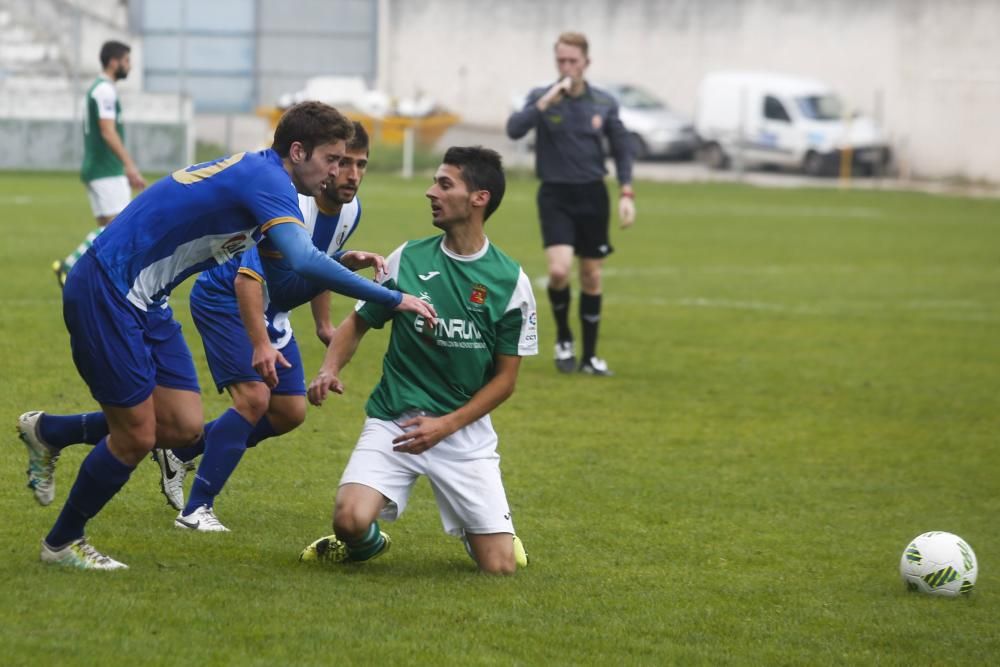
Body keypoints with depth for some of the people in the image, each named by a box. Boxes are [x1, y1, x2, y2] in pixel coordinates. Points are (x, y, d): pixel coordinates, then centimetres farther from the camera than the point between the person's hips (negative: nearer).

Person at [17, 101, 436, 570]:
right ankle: (62, 543, 17)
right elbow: (305, 261, -34)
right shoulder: (266, 179, -20)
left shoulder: (257, 174, 10)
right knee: (137, 436, -3)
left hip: (143, 300, 10)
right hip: (105, 292, -10)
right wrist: (392, 299, -31)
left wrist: (344, 264, 2)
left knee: (183, 427, 5)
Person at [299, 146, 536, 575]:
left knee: (500, 566, -7)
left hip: (464, 429, 0)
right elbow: (359, 322, 11)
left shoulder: (510, 282, -4)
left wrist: (446, 425, -12)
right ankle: (366, 544, 11)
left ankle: (472, 528, 29)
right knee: (352, 518, -26)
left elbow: (505, 378, 0)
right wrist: (330, 370, -9)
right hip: (393, 423, 0)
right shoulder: (408, 259, -1)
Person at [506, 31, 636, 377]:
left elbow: (622, 149, 10)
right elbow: (514, 129, -19)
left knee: (592, 277, 6)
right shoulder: (541, 98, -3)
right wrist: (548, 101, -26)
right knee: (559, 270, -19)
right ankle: (563, 338, 7)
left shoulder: (604, 103, 3)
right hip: (555, 196, -2)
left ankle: (589, 356, 18)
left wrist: (626, 194, 0)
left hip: (592, 196, 3)